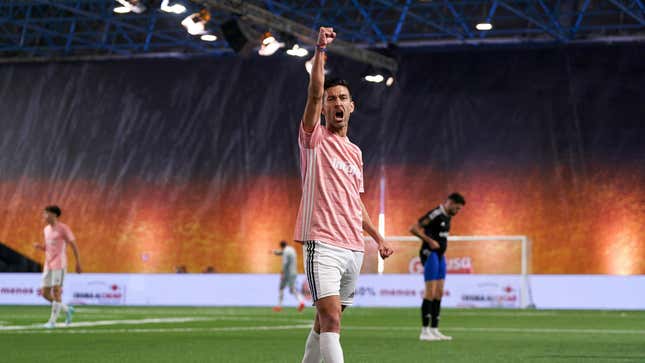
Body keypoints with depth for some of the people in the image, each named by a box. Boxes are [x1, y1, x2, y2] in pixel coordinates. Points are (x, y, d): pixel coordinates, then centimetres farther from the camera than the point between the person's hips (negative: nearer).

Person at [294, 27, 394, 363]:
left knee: (326, 320, 11)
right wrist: (320, 50, -21)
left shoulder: (355, 152, 20)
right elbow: (314, 93, -14)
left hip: (354, 247, 6)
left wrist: (378, 237, 22)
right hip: (323, 244, -6)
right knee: (331, 319, -18)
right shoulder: (315, 140, 1)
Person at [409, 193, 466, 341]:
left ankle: (434, 330, 11)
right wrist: (430, 241, -21)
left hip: (440, 256, 9)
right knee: (430, 293, -9)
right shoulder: (435, 214, -16)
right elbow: (413, 228, -20)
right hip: (430, 255, -9)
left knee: (439, 294, 8)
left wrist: (442, 248, 13)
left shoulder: (447, 216, 13)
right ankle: (425, 331, -6)